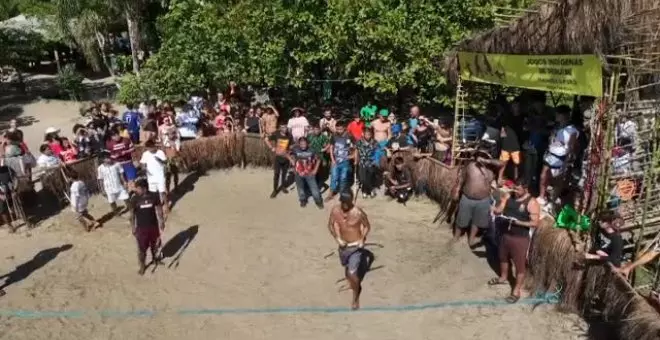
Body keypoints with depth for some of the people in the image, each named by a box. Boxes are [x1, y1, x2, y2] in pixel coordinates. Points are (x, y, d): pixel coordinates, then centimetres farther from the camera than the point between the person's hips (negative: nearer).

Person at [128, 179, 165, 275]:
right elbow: (132, 215, -6)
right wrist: (133, 228, -6)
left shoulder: (154, 196, -13)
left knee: (155, 244, 20)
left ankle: (155, 258, 46)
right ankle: (142, 266, 24)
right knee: (142, 248, 5)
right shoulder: (134, 199, -15)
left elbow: (159, 210, -2)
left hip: (153, 225, 2)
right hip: (141, 227, -2)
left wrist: (162, 222, 1)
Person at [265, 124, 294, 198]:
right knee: (276, 174, -3)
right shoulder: (276, 134, -11)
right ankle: (275, 190, 5)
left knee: (284, 173, 14)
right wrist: (272, 148, -7)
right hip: (277, 156, -2)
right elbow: (267, 140, -1)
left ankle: (283, 186, 35)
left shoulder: (289, 136, -5)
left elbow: (291, 146, 7)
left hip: (286, 157, 2)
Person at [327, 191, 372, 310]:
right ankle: (354, 284, 57)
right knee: (347, 271, 25)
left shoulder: (358, 212, -24)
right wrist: (337, 238, -12)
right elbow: (330, 225, 0)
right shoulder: (335, 210, -14)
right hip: (343, 245, 5)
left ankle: (355, 297, 18)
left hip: (356, 246, -4)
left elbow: (367, 226, -8)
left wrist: (362, 239, -20)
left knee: (352, 273, -8)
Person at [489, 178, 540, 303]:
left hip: (520, 238, -6)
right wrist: (493, 209, -29)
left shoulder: (532, 203, -18)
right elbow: (499, 209, -5)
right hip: (505, 234, 6)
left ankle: (517, 290, 20)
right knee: (503, 257, 25)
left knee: (520, 264, 6)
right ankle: (503, 277, 49)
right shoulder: (508, 196, -2)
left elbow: (535, 223, -19)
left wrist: (518, 222, -29)